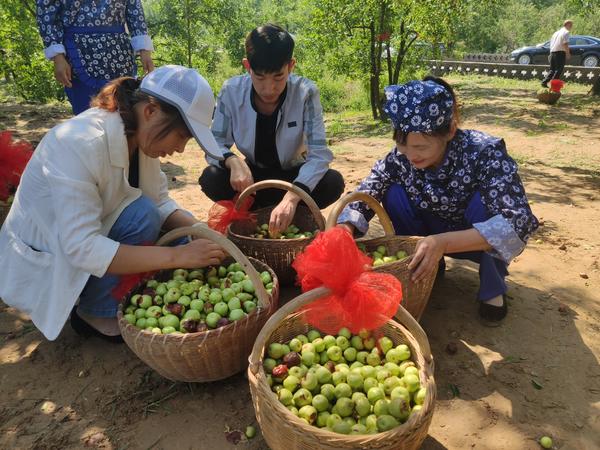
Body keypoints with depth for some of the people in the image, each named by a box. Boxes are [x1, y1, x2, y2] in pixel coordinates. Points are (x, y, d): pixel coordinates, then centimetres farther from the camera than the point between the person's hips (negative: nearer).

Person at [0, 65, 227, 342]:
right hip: (40, 262, -7)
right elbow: (81, 248, -35)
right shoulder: (80, 143, -32)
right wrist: (176, 256, -36)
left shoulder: (139, 137, -10)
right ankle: (98, 312, -7)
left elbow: (161, 204, -4)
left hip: (88, 234, 7)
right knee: (141, 216, -27)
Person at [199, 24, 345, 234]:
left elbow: (319, 153, -29)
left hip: (293, 176, 0)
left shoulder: (306, 93, -23)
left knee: (333, 182, -29)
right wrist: (233, 161, -40)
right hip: (252, 174, 1)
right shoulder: (231, 91, -18)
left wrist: (291, 197, -47)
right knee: (210, 179, -27)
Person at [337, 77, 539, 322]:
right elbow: (363, 196, -14)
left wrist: (442, 243, -52)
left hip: (483, 240, -3)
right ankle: (418, 267, 2)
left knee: (482, 200, -34)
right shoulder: (401, 156, -20)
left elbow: (517, 222, -41)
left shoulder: (484, 152, -31)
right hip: (435, 239, 3)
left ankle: (493, 286, -10)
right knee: (394, 193, -20)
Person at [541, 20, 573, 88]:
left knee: (552, 69, 13)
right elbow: (565, 44, -15)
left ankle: (544, 82, 0)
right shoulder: (566, 32, -5)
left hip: (552, 52, 7)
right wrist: (568, 53, -11)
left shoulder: (557, 32, 20)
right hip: (560, 52, -7)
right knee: (559, 70, -2)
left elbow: (551, 43, 22)